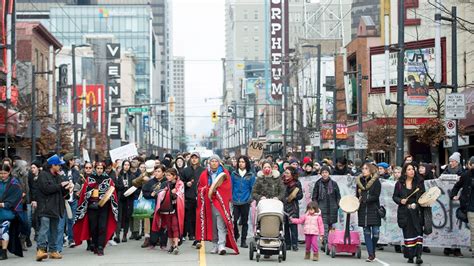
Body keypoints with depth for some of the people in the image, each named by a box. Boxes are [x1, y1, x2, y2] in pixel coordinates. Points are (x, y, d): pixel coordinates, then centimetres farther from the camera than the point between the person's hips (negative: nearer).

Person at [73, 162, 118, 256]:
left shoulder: (108, 179, 6)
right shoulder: (89, 179, 9)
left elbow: (112, 193, 4)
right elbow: (84, 192, 6)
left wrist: (107, 197, -13)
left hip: (104, 207, -1)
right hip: (92, 206, 1)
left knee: (102, 227, -7)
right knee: (93, 227, 4)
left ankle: (100, 248, -6)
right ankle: (94, 246, 18)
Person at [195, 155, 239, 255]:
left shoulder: (224, 173, 6)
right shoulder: (204, 175, 13)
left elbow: (227, 187, -2)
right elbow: (200, 188, 12)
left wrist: (216, 190, -13)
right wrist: (208, 190, -7)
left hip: (220, 202, -3)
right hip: (209, 203, 3)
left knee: (221, 224, -13)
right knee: (212, 225, 4)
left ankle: (221, 245, -19)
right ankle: (215, 245, 10)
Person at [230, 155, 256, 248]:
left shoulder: (251, 175, 3)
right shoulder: (234, 174, 6)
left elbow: (252, 188, 5)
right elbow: (231, 187, 9)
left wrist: (252, 199, 0)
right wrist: (230, 198, 5)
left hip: (245, 202, 0)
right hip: (235, 201, 0)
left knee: (244, 221, 5)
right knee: (234, 220, -7)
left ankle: (243, 241, 12)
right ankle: (235, 236, 18)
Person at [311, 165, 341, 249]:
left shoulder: (333, 183, 7)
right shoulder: (318, 184, 6)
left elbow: (338, 196, 12)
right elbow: (314, 197, 9)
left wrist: (337, 206, 1)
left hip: (332, 209, 2)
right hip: (322, 209, -2)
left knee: (330, 226, 6)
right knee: (324, 227, -12)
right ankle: (325, 243, -16)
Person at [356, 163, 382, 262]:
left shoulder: (376, 181, -1)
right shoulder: (359, 181, 11)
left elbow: (376, 196, -9)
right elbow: (357, 195, 14)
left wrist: (364, 199, -19)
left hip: (373, 210, -3)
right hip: (363, 210, 3)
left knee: (375, 232, -7)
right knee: (366, 232, 0)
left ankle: (372, 251, 15)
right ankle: (371, 254, 2)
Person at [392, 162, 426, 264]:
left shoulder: (419, 182, 6)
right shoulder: (399, 183, 6)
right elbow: (394, 196, 11)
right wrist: (400, 201, -9)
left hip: (416, 212, -1)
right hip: (405, 213, 1)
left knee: (418, 232, -11)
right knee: (408, 234, 4)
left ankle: (418, 255, -17)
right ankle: (410, 256, 12)